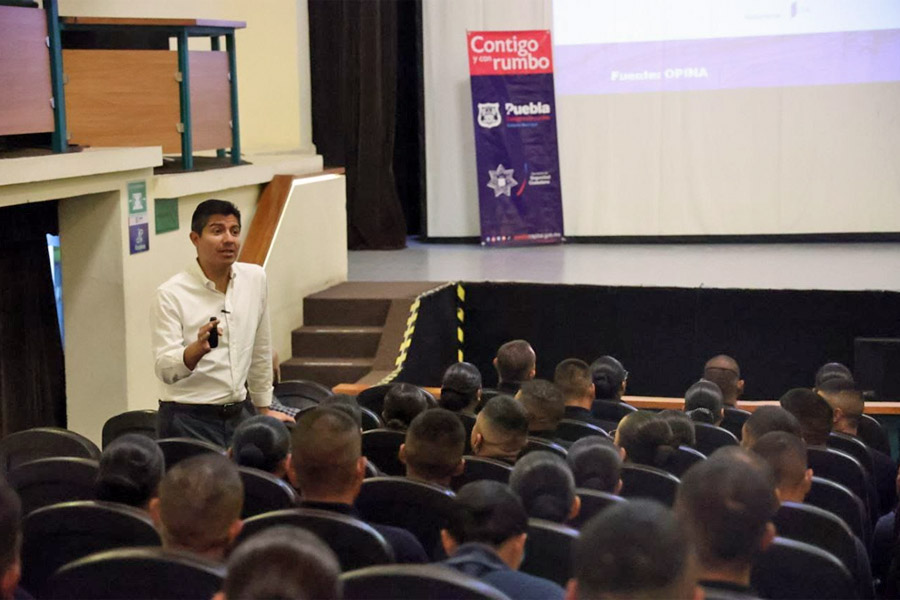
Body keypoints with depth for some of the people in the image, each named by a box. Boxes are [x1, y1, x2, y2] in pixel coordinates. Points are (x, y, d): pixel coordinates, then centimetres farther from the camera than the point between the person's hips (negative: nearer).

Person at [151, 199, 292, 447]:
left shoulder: (255, 278, 6)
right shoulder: (171, 295, -10)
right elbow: (165, 370, -16)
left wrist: (264, 409, 20)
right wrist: (198, 349, -35)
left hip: (236, 416, 5)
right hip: (188, 420, -5)